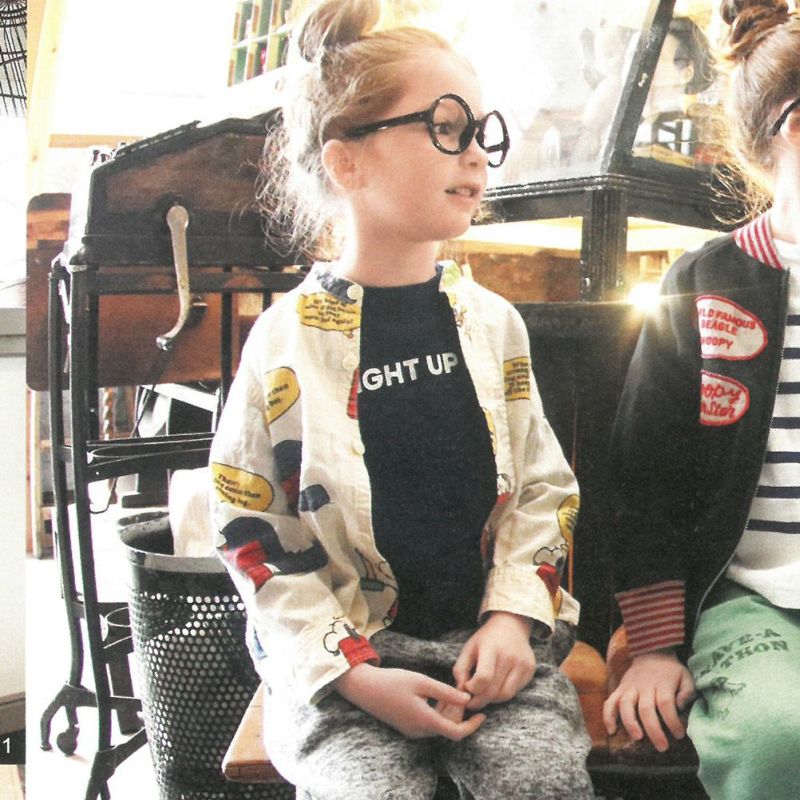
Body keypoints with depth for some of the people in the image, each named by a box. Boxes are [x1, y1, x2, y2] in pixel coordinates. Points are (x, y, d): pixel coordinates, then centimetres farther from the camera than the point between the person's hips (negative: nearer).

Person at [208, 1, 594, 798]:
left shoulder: (493, 321, 6)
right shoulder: (285, 342, -6)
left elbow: (543, 486, 11)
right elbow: (249, 530, -4)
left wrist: (514, 613, -3)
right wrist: (351, 673, -11)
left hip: (490, 636, 3)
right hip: (341, 654, -2)